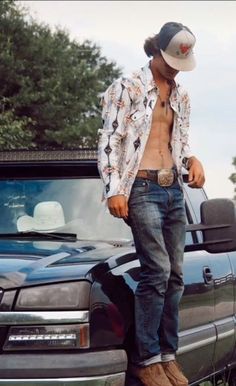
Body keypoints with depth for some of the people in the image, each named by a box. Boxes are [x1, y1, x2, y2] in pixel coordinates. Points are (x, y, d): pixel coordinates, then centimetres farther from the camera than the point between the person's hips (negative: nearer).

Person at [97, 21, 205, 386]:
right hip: (143, 189, -7)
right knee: (157, 271, -14)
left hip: (174, 190, 7)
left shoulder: (181, 96, 16)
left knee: (175, 274, 4)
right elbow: (109, 141, -7)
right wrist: (114, 189, -16)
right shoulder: (127, 88, -3)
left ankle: (168, 355, 11)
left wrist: (192, 159, 2)